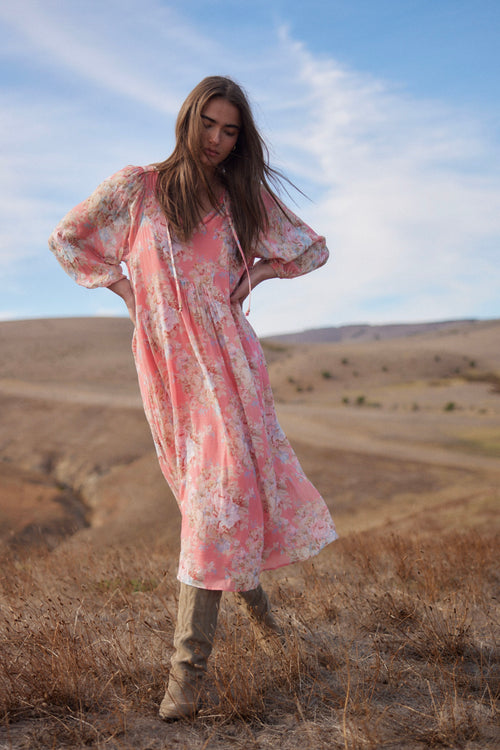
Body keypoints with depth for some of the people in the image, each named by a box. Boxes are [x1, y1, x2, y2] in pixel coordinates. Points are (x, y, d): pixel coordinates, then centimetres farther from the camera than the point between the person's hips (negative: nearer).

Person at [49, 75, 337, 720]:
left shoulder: (245, 197, 9)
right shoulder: (135, 189, 4)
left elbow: (313, 248, 19)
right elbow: (67, 239, 13)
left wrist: (259, 270, 3)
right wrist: (124, 286, 4)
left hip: (226, 359, 0)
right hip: (165, 361, 0)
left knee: (221, 487, -11)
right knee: (203, 488, 5)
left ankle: (189, 661, -6)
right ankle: (245, 581, 33)